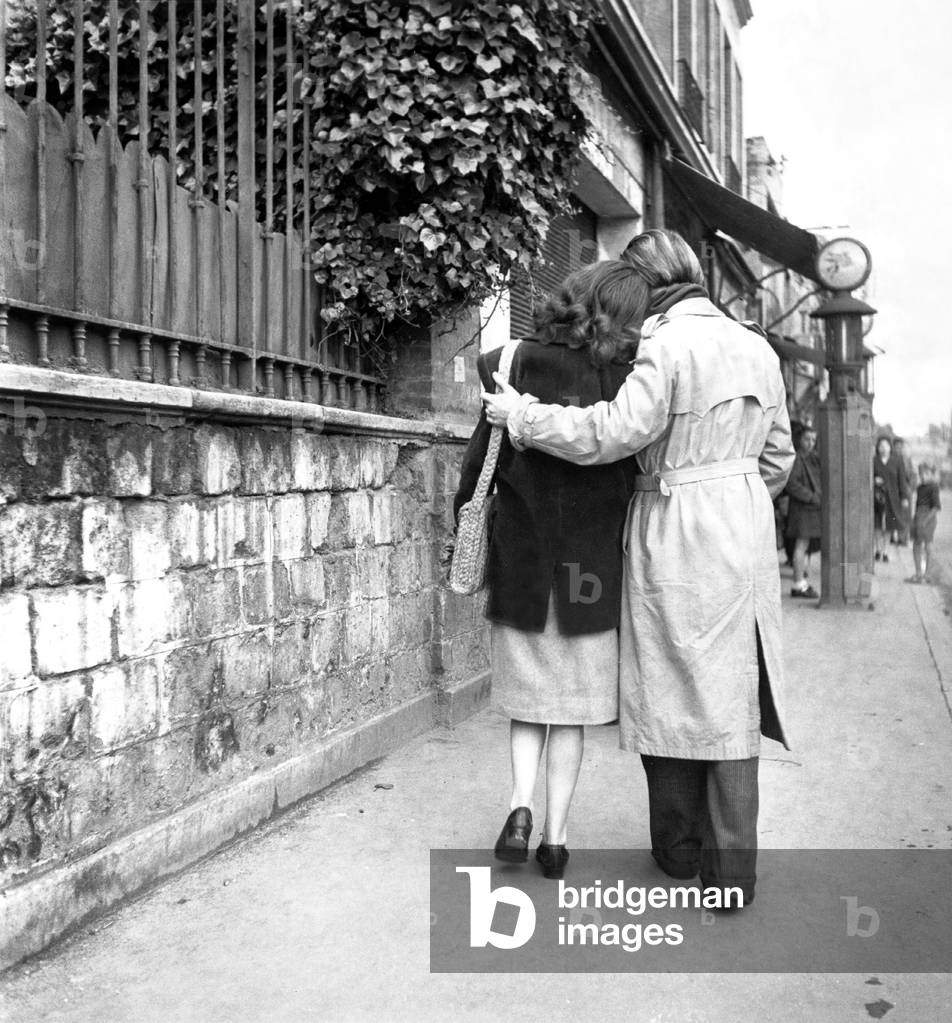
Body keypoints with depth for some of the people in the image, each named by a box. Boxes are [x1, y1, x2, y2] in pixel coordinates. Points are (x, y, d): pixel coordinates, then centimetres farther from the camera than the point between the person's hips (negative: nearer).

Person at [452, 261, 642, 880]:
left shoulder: (520, 366, -6)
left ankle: (522, 805, 3)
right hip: (592, 573, 0)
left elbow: (481, 461, -3)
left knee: (529, 698, 18)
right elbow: (642, 477, -2)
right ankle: (556, 838, 15)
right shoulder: (628, 382, -8)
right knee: (571, 707, 12)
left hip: (522, 561, 1)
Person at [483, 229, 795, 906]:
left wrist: (521, 414, -11)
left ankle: (680, 849, 21)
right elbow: (778, 458, 16)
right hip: (747, 532, 6)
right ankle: (732, 867, 13)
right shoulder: (758, 349, 10)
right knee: (732, 693, 10)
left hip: (676, 536, -6)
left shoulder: (668, 346, -12)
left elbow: (613, 431, -20)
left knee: (673, 688, 7)